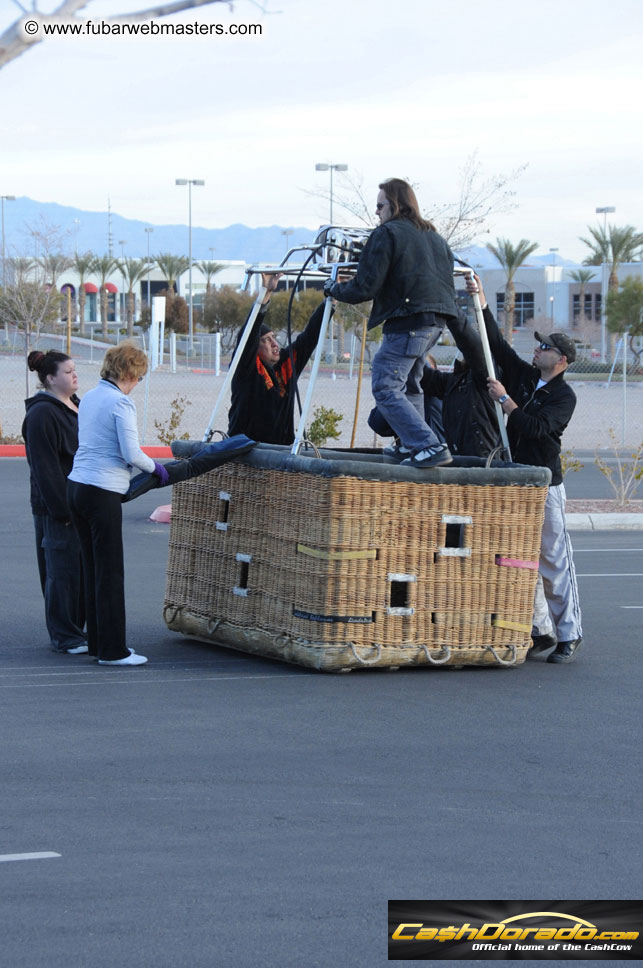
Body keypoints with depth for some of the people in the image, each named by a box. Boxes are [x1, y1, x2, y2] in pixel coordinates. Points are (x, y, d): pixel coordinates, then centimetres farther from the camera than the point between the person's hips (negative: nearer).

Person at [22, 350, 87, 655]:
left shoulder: (75, 406, 15)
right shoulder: (41, 414, -14)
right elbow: (45, 467, -18)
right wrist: (62, 508, -21)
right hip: (56, 507, -9)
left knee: (82, 567, 11)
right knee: (62, 569, -4)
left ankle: (76, 628, 19)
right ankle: (64, 637, 2)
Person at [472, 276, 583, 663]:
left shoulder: (564, 396, -7)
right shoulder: (523, 376, 11)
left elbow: (537, 427, -21)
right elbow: (497, 343, 10)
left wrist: (506, 400, -19)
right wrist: (481, 301, 3)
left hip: (545, 485, -7)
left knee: (554, 561, -6)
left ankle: (569, 635, -1)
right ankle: (541, 630, 11)